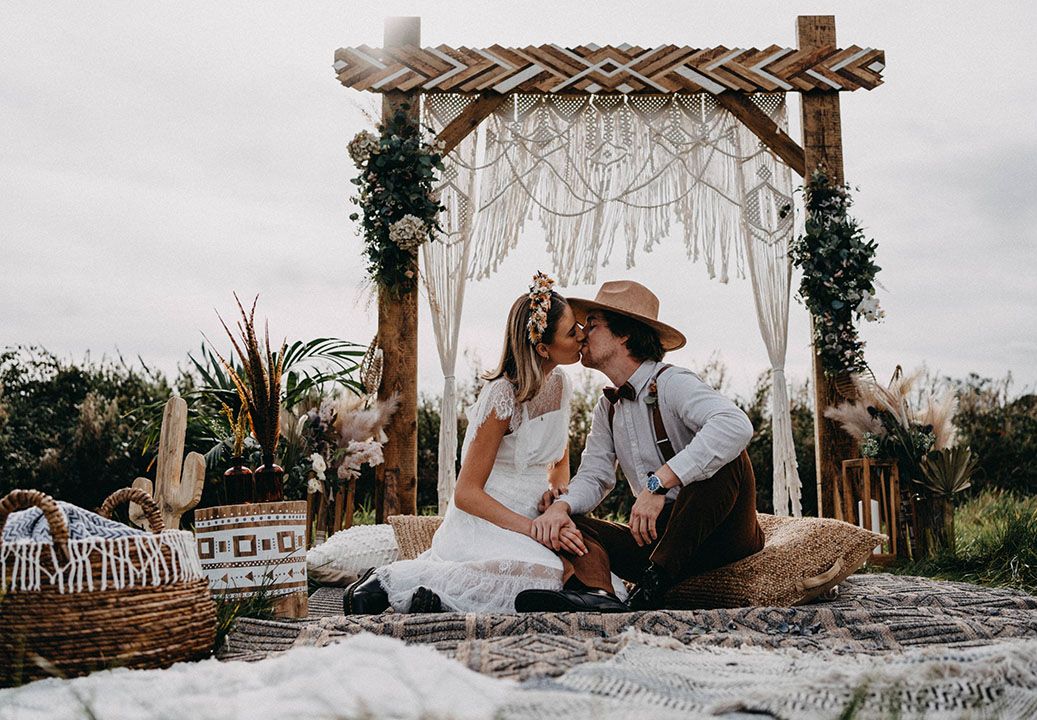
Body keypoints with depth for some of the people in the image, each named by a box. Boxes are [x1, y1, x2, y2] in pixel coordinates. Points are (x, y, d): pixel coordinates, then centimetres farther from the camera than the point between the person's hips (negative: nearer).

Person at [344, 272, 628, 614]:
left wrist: (558, 491, -1)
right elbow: (466, 493, -16)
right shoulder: (503, 397, -17)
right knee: (545, 576, -33)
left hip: (529, 519, 8)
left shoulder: (559, 384, 6)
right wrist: (534, 529, -24)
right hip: (482, 522, -8)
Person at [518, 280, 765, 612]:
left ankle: (654, 584, -37)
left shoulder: (672, 383, -13)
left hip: (717, 538, -6)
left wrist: (657, 484, -36)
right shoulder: (607, 408, 13)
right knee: (567, 523, -11)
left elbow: (736, 425, -32)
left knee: (726, 457, -32)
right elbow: (594, 475, 5)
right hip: (655, 538, 7)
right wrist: (560, 506, -18)